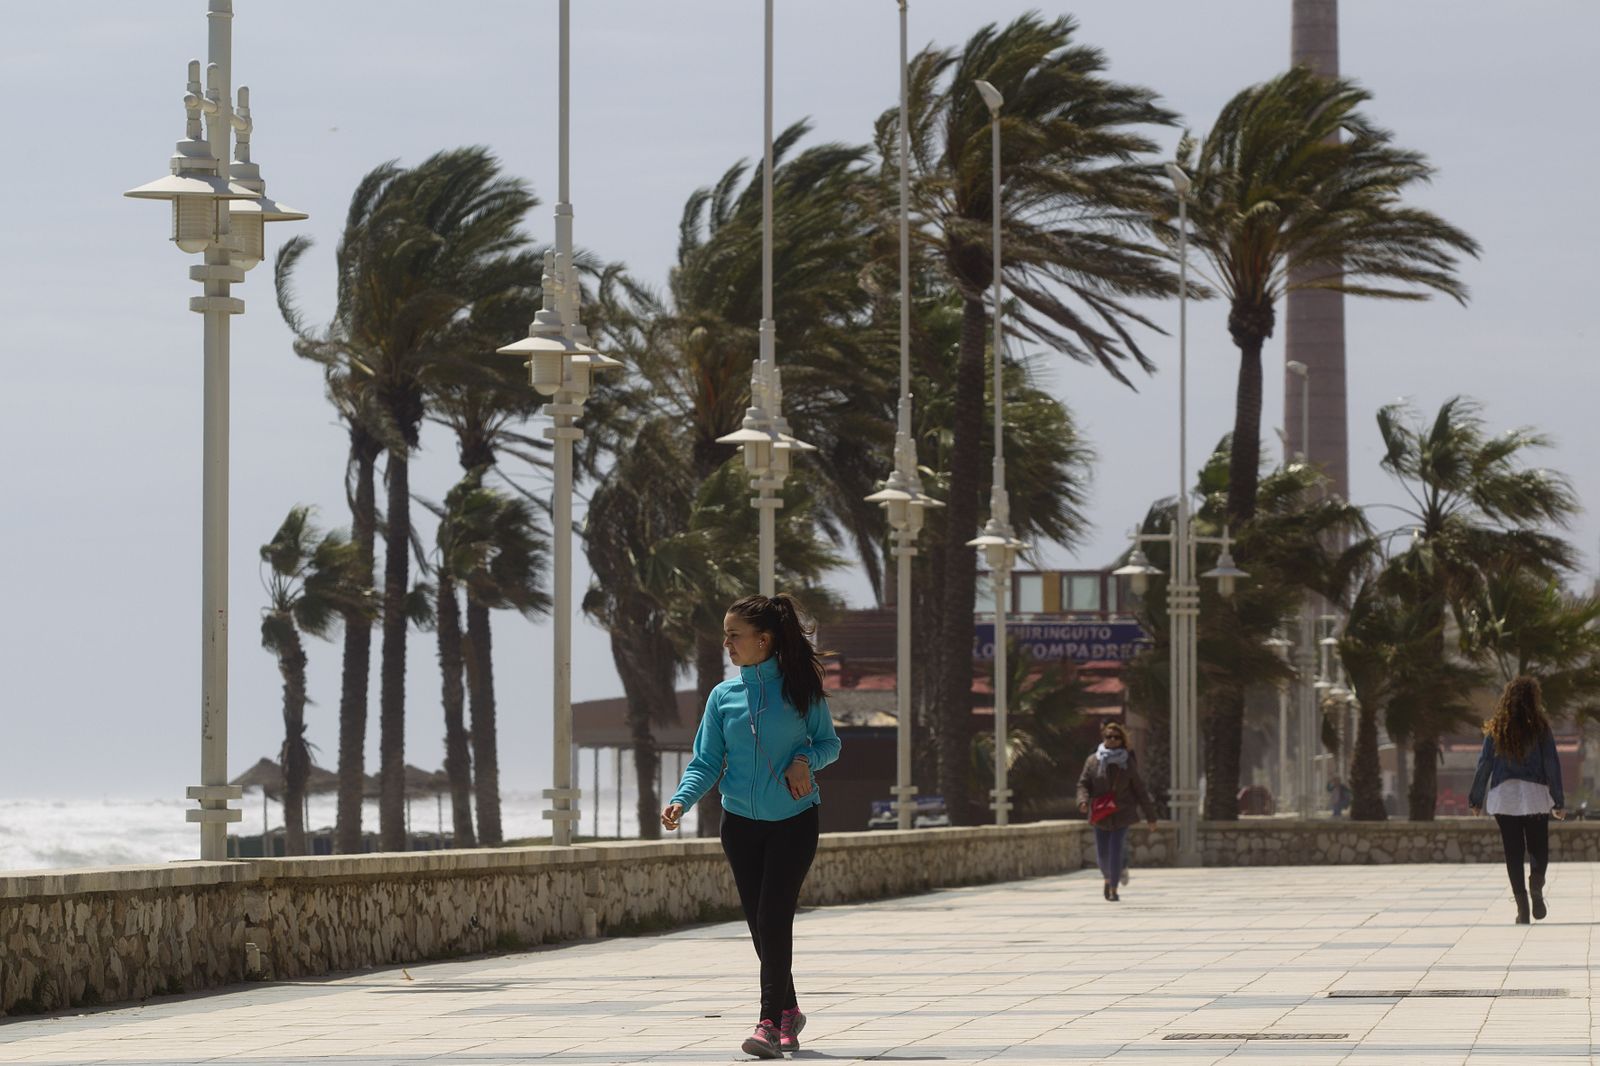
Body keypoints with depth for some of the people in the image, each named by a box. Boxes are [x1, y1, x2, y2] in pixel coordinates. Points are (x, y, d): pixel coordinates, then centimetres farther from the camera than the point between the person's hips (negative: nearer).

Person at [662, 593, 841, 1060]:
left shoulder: (800, 688, -5)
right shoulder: (723, 695, 2)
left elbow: (829, 741, 5)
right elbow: (706, 761, 1)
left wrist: (805, 759, -16)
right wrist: (681, 800, -16)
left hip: (793, 822, -3)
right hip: (741, 823, 3)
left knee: (774, 919, -14)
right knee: (760, 925, 6)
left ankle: (770, 1023, -14)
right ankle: (788, 1011, 23)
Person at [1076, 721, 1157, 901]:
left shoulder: (1128, 763, 0)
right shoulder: (1093, 761, 2)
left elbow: (1140, 790, 4)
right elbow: (1083, 784, 2)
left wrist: (1150, 816, 6)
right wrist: (1083, 800, -21)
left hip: (1121, 814, -1)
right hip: (1100, 816, 1)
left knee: (1116, 851, -13)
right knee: (1102, 854, 6)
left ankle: (1113, 889, -5)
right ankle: (1108, 879, 36)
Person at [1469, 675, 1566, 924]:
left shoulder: (1495, 730, 2)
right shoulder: (1540, 728, -3)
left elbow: (1484, 764, 4)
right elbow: (1552, 765, -3)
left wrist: (1476, 798, 12)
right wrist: (1559, 801, 2)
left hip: (1504, 796, 1)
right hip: (1535, 795, -1)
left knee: (1513, 852, 6)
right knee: (1538, 848, 9)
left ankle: (1522, 906, -2)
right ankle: (1537, 883, -20)